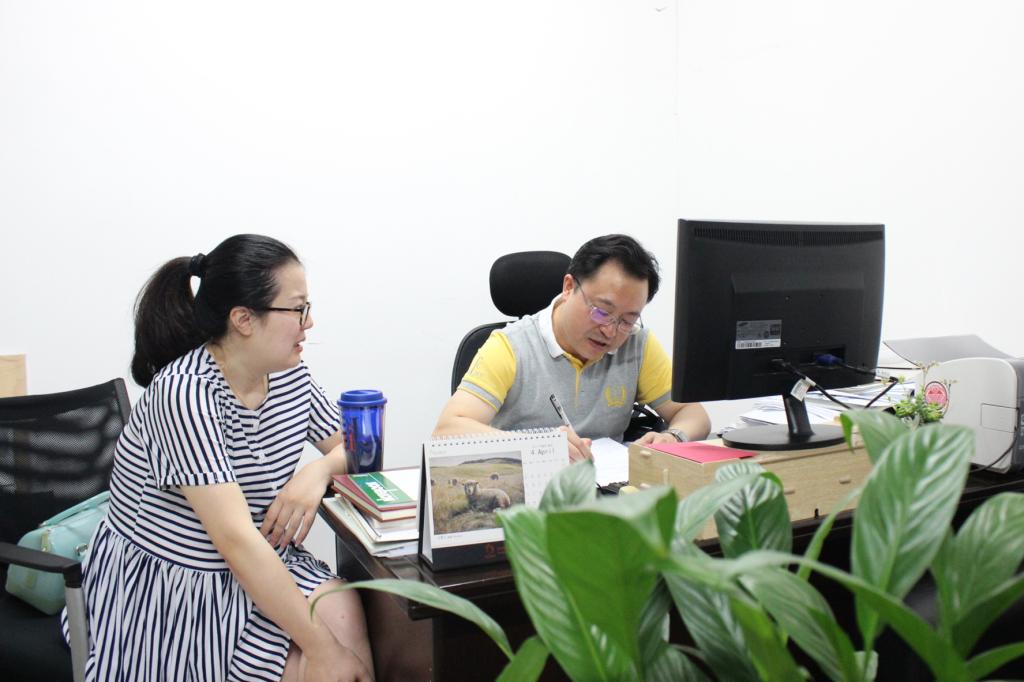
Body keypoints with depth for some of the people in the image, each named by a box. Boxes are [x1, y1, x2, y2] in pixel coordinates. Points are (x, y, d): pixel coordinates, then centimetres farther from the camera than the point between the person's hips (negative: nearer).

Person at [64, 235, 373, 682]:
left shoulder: (289, 376, -2)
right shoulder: (185, 393, -24)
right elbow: (236, 539, -30)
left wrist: (317, 471, -13)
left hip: (258, 568, 6)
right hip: (163, 592, -6)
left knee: (343, 612, -20)